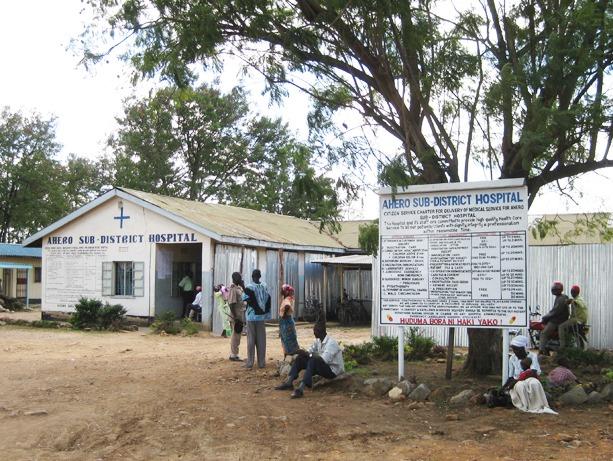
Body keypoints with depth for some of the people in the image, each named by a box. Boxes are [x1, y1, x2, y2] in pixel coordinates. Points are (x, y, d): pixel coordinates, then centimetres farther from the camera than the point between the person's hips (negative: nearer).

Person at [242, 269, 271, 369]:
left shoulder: (249, 287, -12)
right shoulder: (264, 286, 0)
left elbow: (245, 299, -8)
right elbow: (268, 299, 5)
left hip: (251, 316, -3)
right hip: (262, 316, 3)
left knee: (251, 339, 3)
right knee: (261, 340, 8)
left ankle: (250, 363, 3)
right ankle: (261, 362, 10)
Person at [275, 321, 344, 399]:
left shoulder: (331, 343, -22)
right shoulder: (318, 340, 4)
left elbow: (324, 359, -34)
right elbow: (310, 352, 6)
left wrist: (307, 354, -28)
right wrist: (304, 353, -18)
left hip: (333, 370, -9)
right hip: (322, 366, 9)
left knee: (313, 360, -35)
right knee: (300, 358, -2)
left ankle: (301, 388, -41)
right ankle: (289, 382, -10)